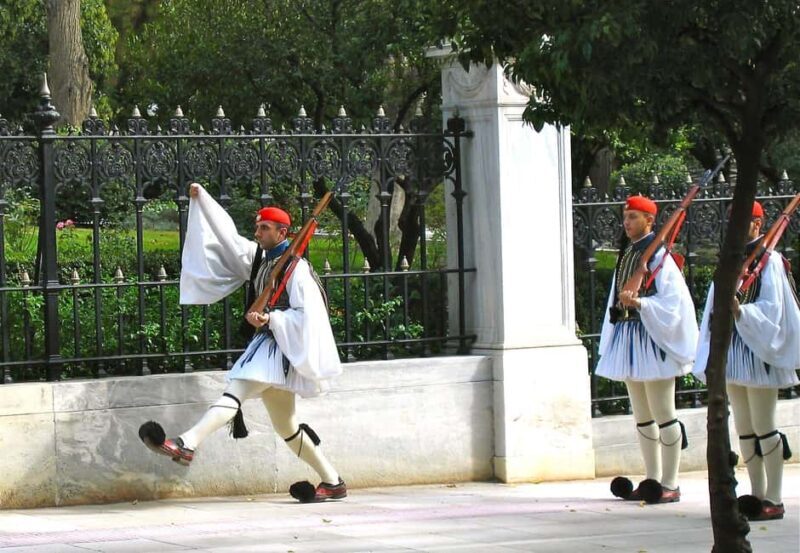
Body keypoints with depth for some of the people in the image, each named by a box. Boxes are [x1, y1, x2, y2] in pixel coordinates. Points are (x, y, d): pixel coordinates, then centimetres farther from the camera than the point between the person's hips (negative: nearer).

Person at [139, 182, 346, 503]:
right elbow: (227, 235, 19)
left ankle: (187, 444, -44)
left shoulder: (296, 268, -9)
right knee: (285, 426, 14)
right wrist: (201, 199, 18)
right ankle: (332, 482, 21)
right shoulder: (257, 257, 14)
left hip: (281, 348, -9)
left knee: (235, 391, -27)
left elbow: (307, 314, -16)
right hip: (265, 344, 9)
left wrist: (270, 319, -23)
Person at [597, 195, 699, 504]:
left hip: (650, 338, -8)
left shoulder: (658, 255, -10)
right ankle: (653, 481, 19)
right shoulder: (625, 254, 13)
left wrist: (639, 303, -29)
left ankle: (670, 485, -1)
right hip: (626, 336, 9)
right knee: (642, 416, 12)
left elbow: (673, 300, -17)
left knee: (662, 414, -5)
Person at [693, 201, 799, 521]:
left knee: (763, 427, -7)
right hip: (730, 349, 7)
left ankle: (773, 500, -4)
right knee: (743, 428, 9)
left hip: (756, 350, -7)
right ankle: (757, 495, 15)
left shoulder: (769, 261, -5)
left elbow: (772, 308, -13)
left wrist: (741, 311, -30)